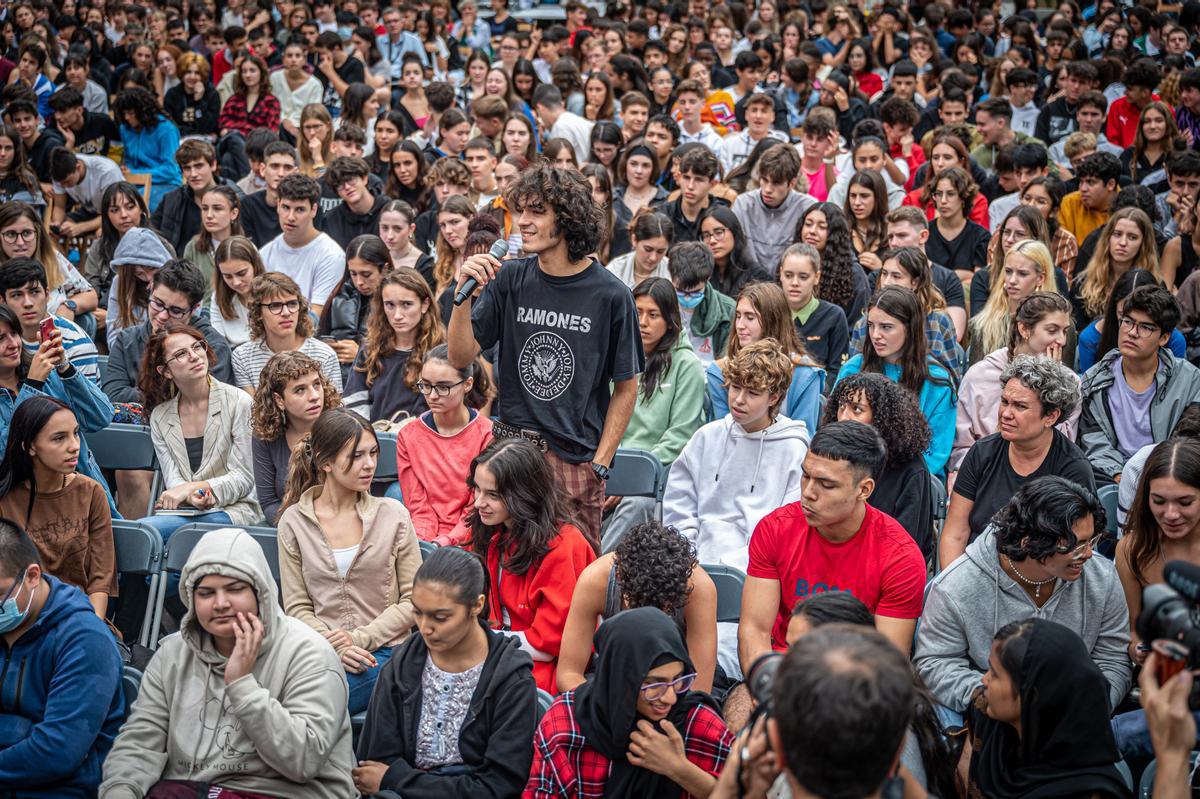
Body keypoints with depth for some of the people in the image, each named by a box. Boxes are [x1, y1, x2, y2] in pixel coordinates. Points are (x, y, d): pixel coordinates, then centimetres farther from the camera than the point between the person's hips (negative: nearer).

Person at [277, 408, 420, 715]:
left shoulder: (393, 515, 3)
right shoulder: (293, 522, 5)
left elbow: (414, 600, 3)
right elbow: (297, 606, 4)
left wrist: (360, 638, -9)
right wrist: (335, 647, -13)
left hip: (382, 651, -2)